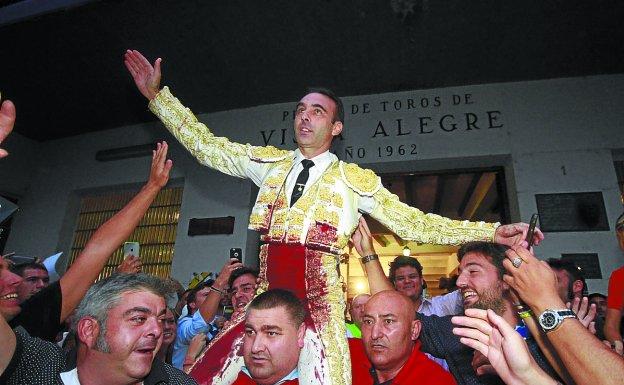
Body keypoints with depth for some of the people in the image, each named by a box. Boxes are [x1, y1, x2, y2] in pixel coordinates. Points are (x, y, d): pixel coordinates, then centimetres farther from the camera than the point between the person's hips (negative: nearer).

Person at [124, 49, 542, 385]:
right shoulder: (269, 162, 11)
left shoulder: (356, 180, 4)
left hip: (320, 293, -2)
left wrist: (491, 231, -5)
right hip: (267, 290, 3)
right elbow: (207, 147, 13)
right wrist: (157, 94, 11)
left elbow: (414, 223, 2)